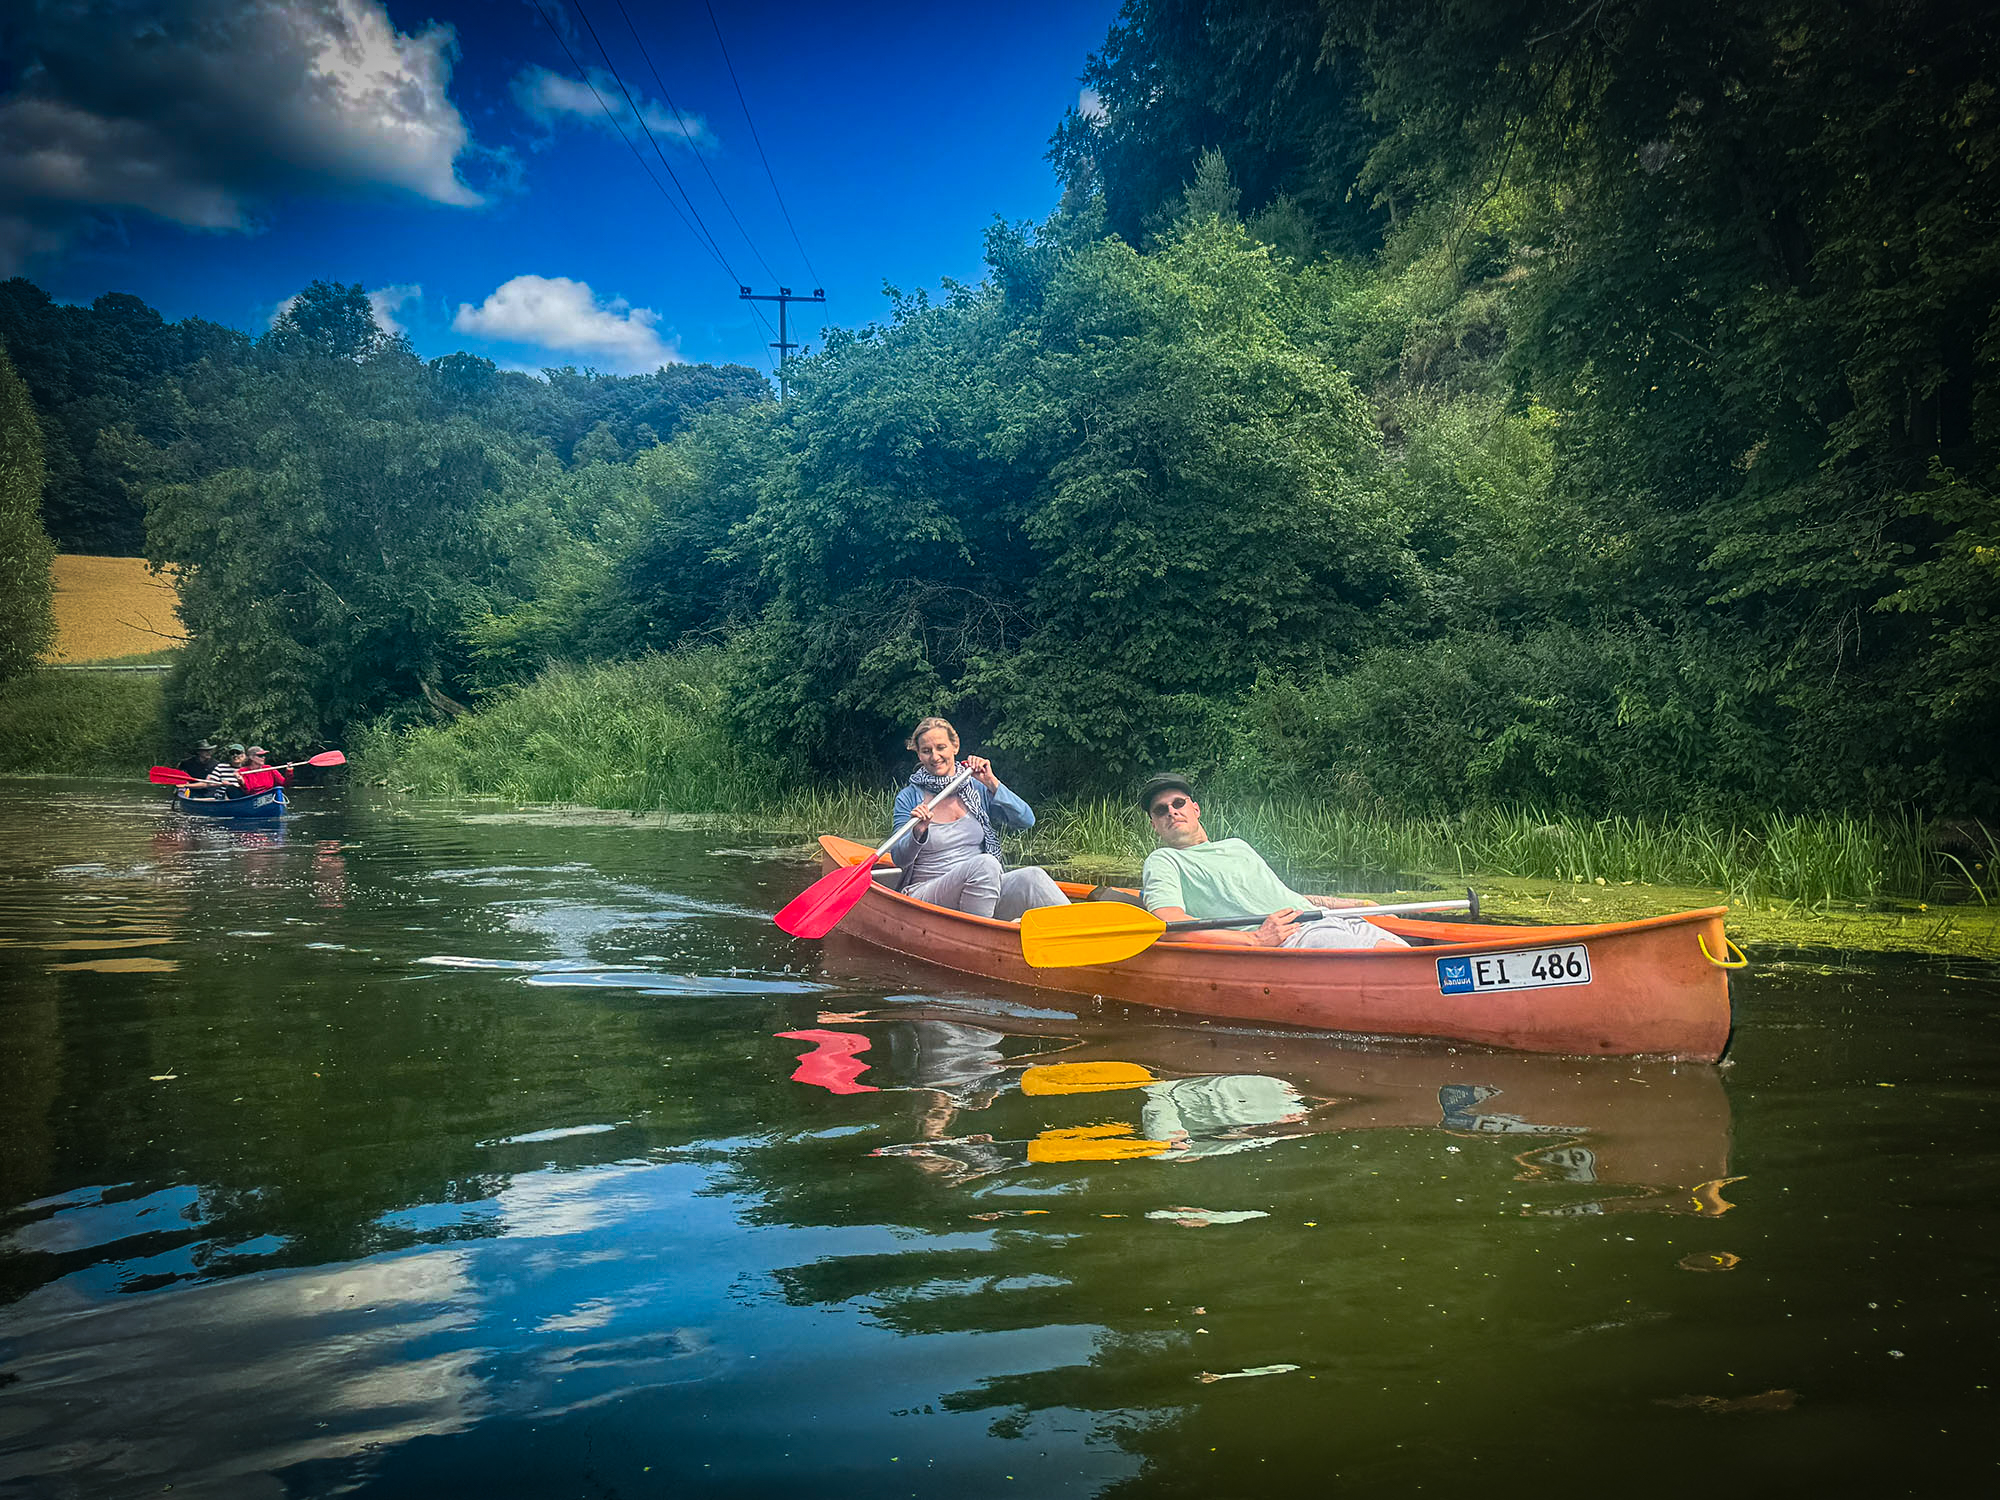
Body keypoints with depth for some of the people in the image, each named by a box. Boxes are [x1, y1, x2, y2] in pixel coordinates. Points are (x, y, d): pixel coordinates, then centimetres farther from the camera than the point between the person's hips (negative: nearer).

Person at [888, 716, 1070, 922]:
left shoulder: (977, 789, 10)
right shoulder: (909, 798, 3)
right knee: (985, 864, -34)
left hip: (983, 892, 3)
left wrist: (992, 783, -8)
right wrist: (917, 834, -24)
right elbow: (899, 858, -4)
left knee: (1031, 876, -27)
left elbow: (1026, 820, -1)